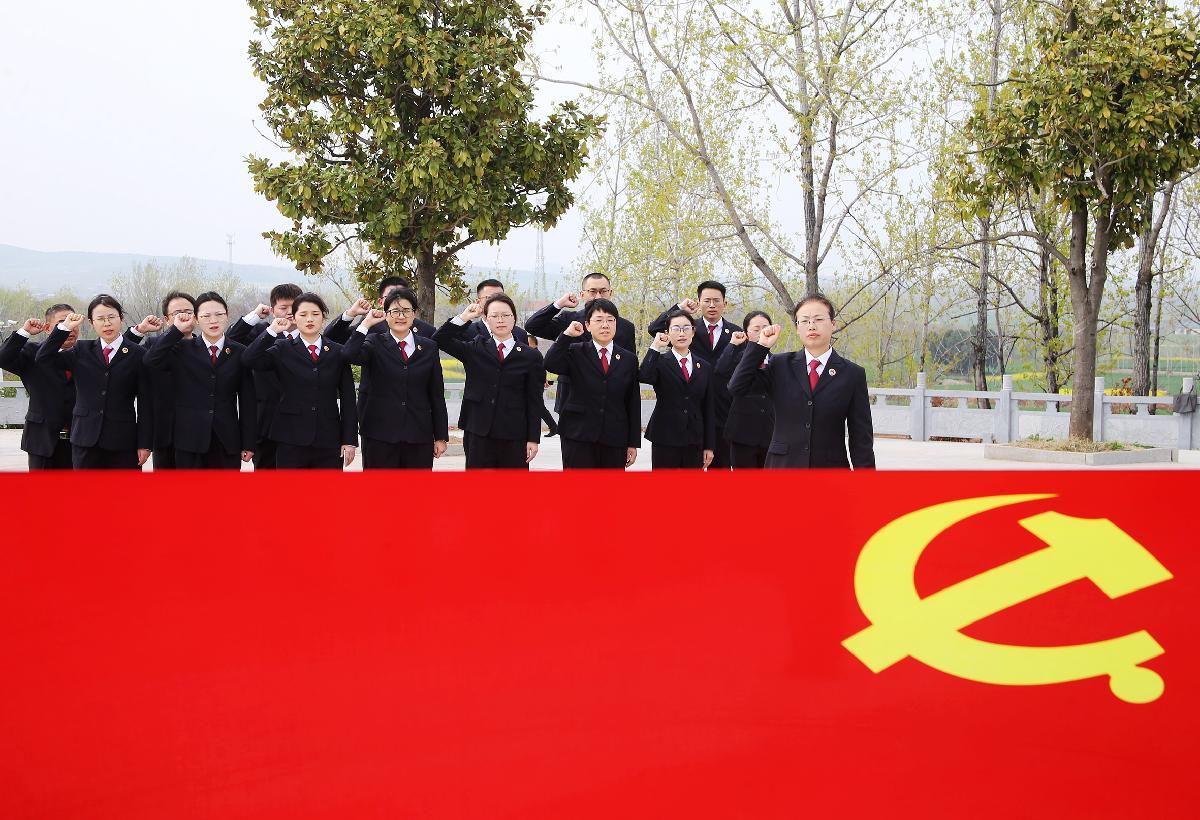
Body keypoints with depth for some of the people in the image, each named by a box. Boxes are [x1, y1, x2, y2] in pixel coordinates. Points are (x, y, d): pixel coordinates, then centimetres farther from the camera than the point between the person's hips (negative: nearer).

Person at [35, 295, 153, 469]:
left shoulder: (138, 355, 1)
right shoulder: (81, 351, 10)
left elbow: (145, 404, 0)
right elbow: (42, 358, 1)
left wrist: (144, 444, -4)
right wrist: (64, 328, -6)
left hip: (123, 442, -2)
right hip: (86, 440, 2)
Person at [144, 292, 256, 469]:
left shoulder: (239, 352, 6)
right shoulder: (182, 349, 5)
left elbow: (248, 401, 5)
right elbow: (151, 361, -14)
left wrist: (249, 443, 3)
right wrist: (176, 330, -14)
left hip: (227, 441, 1)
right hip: (190, 439, -1)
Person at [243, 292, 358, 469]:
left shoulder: (338, 353, 9)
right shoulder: (283, 349, 6)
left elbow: (347, 399, 7)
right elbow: (250, 359, -11)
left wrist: (349, 440, 2)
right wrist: (272, 331, -12)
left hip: (328, 442, 1)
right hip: (291, 442, -1)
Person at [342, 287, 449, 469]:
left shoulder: (428, 348, 10)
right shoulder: (375, 343, 4)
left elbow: (437, 395, 10)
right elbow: (350, 355, -19)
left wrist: (441, 436, 8)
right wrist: (366, 323, -10)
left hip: (419, 437, 2)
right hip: (380, 436, -2)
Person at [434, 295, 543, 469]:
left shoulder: (530, 356, 3)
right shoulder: (476, 349, 8)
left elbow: (534, 402, 2)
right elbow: (440, 339, 2)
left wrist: (533, 439, -2)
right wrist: (464, 317, -7)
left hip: (514, 437, -1)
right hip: (478, 434, 1)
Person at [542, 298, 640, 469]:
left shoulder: (629, 359, 10)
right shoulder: (576, 352, 4)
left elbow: (634, 403, 10)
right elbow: (551, 365, -16)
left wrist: (633, 443, 7)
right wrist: (567, 335, -16)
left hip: (615, 440, 2)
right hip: (579, 437, -2)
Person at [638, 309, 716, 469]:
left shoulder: (705, 367, 11)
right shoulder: (660, 361, 1)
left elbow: (709, 409, 11)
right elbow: (644, 377, -24)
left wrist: (709, 446, 8)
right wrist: (655, 348, -17)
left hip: (694, 443, 3)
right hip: (665, 439, -3)